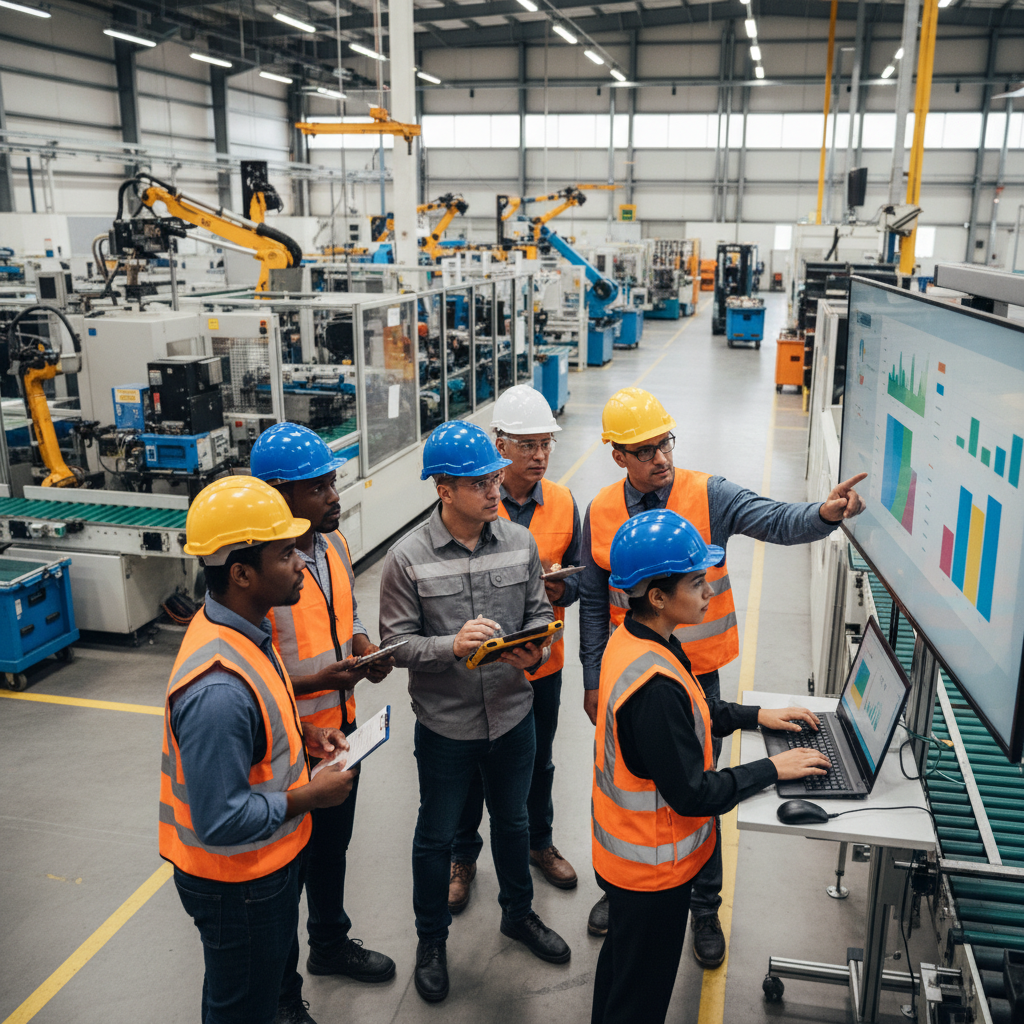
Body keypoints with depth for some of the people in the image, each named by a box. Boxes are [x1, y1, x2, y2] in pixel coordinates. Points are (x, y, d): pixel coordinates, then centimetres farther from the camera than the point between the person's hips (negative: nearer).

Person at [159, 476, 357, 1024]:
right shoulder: (218, 688, -38)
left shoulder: (242, 626, -6)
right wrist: (311, 795, -22)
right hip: (236, 881, -9)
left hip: (274, 856, 9)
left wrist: (303, 733, -1)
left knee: (280, 962, 33)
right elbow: (221, 820, -33)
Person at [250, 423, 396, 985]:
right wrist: (315, 682, -31)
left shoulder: (334, 542, -1)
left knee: (332, 844, 26)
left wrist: (364, 646, -6)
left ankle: (331, 943, 51)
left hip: (340, 726, 7)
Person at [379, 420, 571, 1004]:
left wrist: (535, 651, -17)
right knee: (437, 835, 16)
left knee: (512, 819, 24)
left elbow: (540, 614, 4)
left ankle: (519, 913, 49)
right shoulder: (408, 559, -16)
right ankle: (432, 940, 39)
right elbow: (397, 642, -13)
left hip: (513, 714, 3)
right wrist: (452, 645, -29)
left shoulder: (520, 542, -5)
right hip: (446, 723, -3)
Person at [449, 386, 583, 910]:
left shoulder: (563, 503, -3)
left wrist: (561, 589, -18)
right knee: (472, 765, 14)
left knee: (538, 762, 22)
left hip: (541, 660, 3)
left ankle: (540, 842, 46)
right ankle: (463, 857, 36)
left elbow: (578, 572, 4)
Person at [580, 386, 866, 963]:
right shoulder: (601, 514, -5)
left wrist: (824, 513, -46)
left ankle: (705, 908, 35)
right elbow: (594, 604, 2)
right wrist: (594, 679, 4)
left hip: (697, 677, -2)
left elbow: (776, 522, -25)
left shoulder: (709, 496, -12)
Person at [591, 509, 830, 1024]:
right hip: (652, 866, -9)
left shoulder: (632, 638, -5)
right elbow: (694, 795, -27)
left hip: (622, 846, 9)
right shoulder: (654, 687, -36)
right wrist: (773, 768, -16)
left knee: (621, 957, 31)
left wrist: (756, 715, 10)